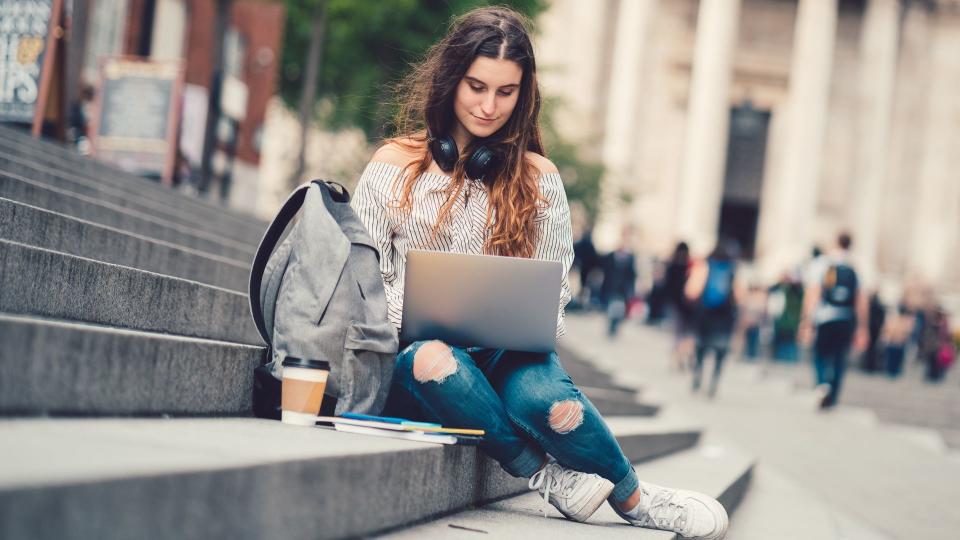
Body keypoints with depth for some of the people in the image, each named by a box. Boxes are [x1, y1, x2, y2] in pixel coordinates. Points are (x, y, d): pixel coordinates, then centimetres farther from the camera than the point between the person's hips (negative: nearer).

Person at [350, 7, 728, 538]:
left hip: (507, 353, 1)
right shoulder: (393, 166, 7)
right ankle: (544, 473, -25)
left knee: (543, 396, -36)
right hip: (414, 351, 0)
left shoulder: (537, 178, 11)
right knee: (432, 361, -39)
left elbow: (551, 287, 10)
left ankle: (630, 495, -12)